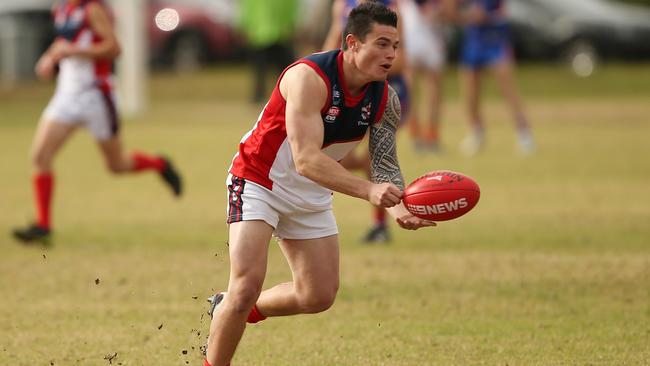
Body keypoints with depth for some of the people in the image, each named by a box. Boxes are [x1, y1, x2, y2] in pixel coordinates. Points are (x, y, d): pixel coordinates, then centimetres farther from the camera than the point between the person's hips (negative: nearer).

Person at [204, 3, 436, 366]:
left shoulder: (386, 100, -11)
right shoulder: (309, 78, -32)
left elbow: (385, 164, -8)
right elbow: (307, 160, -40)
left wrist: (399, 207, -31)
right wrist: (368, 191, -52)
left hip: (312, 198, 7)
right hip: (259, 183, -7)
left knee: (320, 296, 10)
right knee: (247, 286, -20)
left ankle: (229, 311, 33)